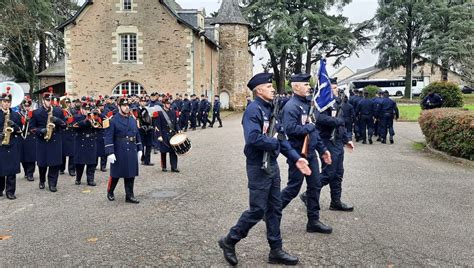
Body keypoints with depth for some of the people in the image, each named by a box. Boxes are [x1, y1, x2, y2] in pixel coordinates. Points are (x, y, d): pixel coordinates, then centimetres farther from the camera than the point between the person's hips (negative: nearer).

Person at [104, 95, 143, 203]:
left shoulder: (133, 120, 12)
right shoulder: (113, 120, -6)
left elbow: (137, 135, 17)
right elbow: (108, 138, -11)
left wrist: (140, 149, 12)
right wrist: (110, 153, -18)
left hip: (132, 151, 5)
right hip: (119, 152, -5)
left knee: (131, 174, 6)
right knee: (115, 174, 7)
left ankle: (129, 196, 14)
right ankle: (110, 192, 29)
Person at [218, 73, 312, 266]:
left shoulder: (271, 108, 11)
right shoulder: (253, 109, -17)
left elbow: (281, 137, 11)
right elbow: (253, 138, -30)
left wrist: (296, 158, 2)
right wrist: (275, 143, -15)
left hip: (272, 165, 9)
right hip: (258, 167, -9)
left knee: (274, 209, 13)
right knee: (257, 210, -1)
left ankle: (276, 250, 25)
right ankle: (229, 241, 18)